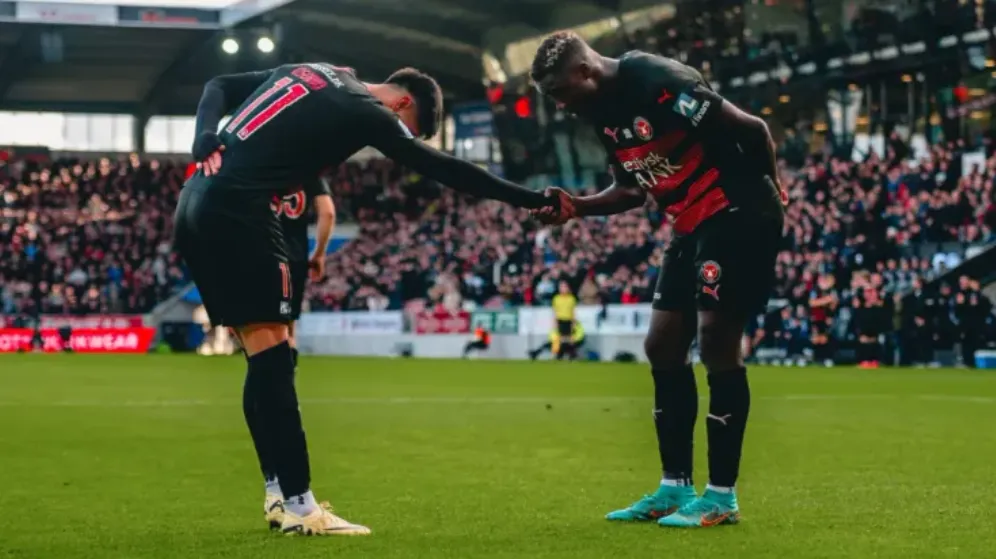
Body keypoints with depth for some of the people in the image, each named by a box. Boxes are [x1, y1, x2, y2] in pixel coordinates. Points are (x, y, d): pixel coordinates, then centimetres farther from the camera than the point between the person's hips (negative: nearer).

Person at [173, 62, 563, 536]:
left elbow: (218, 87, 19)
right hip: (237, 211, -9)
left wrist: (205, 143, 4)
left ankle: (282, 495, 15)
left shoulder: (308, 72, 20)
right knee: (272, 357, -7)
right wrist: (531, 199, 0)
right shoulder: (365, 112, -4)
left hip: (196, 205, 9)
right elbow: (443, 169, -5)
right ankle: (300, 507, -7)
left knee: (262, 357, 12)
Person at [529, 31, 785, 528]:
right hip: (692, 226, 10)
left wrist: (764, 194, -9)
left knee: (716, 340, -12)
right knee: (663, 345, 7)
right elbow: (633, 189, 18)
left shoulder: (658, 82, -21)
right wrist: (576, 207, 2)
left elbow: (752, 129, -19)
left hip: (737, 216, -10)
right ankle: (675, 487, 14)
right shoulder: (604, 112, 8)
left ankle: (722, 496, -5)